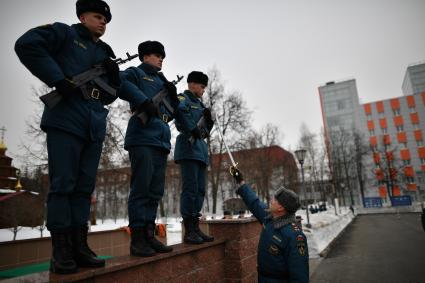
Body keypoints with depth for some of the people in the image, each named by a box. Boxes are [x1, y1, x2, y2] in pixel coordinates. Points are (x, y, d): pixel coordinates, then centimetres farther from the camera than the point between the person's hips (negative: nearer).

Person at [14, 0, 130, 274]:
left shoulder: (105, 53, 24)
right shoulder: (64, 33, 9)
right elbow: (26, 44, -9)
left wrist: (114, 75, 2)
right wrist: (58, 79, -15)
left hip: (95, 126, 6)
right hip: (66, 120, -6)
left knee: (85, 186, 5)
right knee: (63, 184, -5)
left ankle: (79, 245, 13)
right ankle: (61, 251, 4)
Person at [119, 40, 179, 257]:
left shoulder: (161, 81, 29)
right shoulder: (136, 72, 10)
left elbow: (171, 113, 27)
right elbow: (121, 81, -14)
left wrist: (173, 95, 10)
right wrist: (145, 101, -23)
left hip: (161, 140, 7)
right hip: (143, 137, -7)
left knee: (155, 191, 6)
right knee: (141, 188, -9)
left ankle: (149, 235, 13)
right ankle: (137, 239, -2)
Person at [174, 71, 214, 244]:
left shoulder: (200, 104, 26)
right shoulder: (183, 98, 3)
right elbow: (180, 110, -23)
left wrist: (208, 118, 5)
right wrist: (192, 129, -23)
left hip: (200, 148, 9)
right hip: (188, 146, -8)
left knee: (200, 190, 5)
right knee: (190, 188, -12)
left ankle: (196, 228, 11)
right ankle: (189, 231, -6)